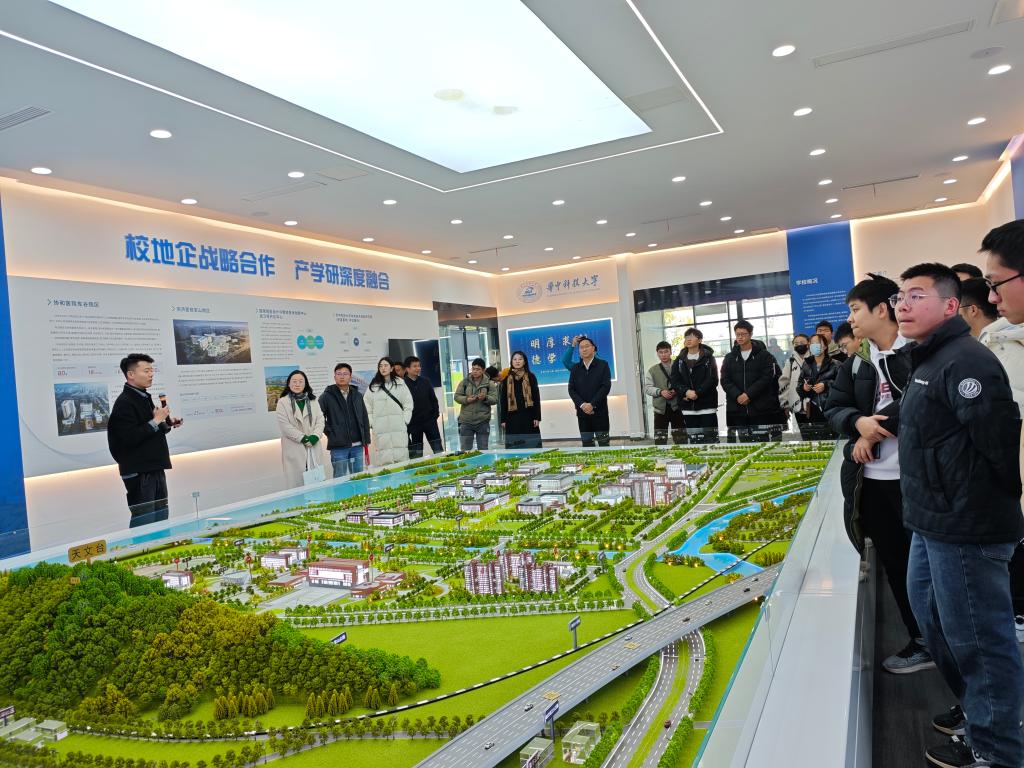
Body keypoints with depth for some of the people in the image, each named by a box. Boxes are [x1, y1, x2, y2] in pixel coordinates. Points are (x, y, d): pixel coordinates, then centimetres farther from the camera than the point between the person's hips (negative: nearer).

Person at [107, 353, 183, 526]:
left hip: (155, 468, 9)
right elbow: (128, 438, -24)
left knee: (160, 517, 14)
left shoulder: (145, 398, 15)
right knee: (143, 521, -6)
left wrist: (168, 424, 9)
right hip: (138, 472, -9)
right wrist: (156, 421, -19)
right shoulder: (124, 403, -15)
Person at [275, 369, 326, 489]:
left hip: (314, 447, 4)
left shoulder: (313, 400, 11)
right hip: (294, 449, -4)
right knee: (297, 482, -2)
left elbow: (320, 420, 5)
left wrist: (314, 437, -12)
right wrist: (303, 438, -13)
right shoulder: (283, 402, -2)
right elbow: (285, 426, -9)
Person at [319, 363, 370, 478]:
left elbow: (365, 418, 12)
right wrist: (328, 431, -4)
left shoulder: (357, 395, 9)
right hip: (339, 446, -4)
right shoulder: (327, 396, -3)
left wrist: (366, 439, 9)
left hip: (357, 445, 4)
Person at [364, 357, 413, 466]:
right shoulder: (372, 386, 9)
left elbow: (408, 404, 9)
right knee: (384, 461, -6)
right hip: (380, 430, 0)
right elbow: (367, 407, 7)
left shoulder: (400, 384, 10)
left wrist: (405, 420, 0)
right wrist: (372, 424, -1)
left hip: (399, 428, 0)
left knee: (402, 458, -3)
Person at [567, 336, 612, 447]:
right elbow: (571, 389, 4)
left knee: (603, 443, -1)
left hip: (600, 411, -2)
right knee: (586, 444, 4)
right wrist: (582, 404, -12)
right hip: (582, 412, 3)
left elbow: (606, 386, -7)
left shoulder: (603, 365, 3)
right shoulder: (575, 368, 11)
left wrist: (592, 404, -14)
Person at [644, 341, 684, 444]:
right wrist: (660, 392, -14)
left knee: (680, 438, 6)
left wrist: (678, 391, -16)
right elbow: (647, 387, 1)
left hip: (677, 407, 0)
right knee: (659, 439, -1)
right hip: (660, 408, 0)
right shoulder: (652, 370, 7)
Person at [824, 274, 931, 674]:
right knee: (894, 563, 14)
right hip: (871, 480, 6)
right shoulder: (854, 364, 11)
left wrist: (875, 430, -15)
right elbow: (834, 408, 7)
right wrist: (858, 422, -13)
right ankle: (922, 642, 29)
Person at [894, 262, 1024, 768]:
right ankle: (975, 709, 43)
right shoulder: (928, 362, 13)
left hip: (966, 528, -11)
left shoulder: (965, 361, -19)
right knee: (933, 617, 24)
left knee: (977, 639, 4)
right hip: (934, 523, 11)